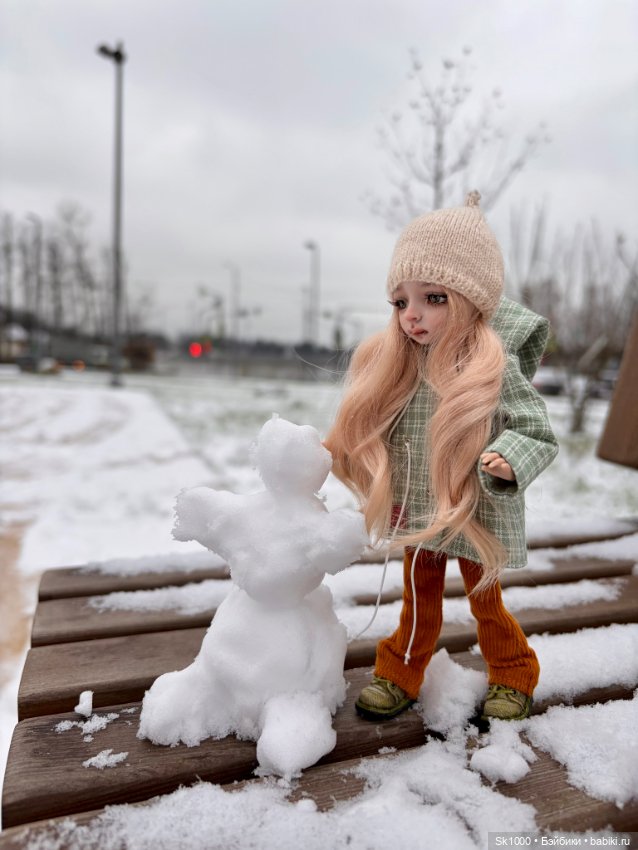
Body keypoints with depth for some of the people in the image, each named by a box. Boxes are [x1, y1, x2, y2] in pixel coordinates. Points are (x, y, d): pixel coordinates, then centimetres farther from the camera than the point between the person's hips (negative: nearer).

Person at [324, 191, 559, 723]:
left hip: (477, 519, -4)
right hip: (417, 516, 4)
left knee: (486, 602, 18)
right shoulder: (398, 365, -5)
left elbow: (539, 434, -17)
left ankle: (513, 676, 44)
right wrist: (337, 448, 0)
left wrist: (507, 463, -35)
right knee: (419, 602, 21)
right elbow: (374, 430, 9)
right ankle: (400, 677, 41)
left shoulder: (496, 366, -20)